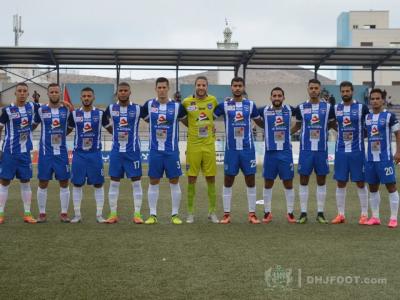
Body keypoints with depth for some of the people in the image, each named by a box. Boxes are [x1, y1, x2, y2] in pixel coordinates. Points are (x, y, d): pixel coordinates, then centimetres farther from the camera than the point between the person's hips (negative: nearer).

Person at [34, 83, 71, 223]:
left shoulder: (67, 110, 2)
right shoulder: (41, 110, 0)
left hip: (62, 152, 1)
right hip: (45, 152, -1)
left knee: (64, 183, 3)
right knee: (43, 184, 3)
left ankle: (64, 213, 12)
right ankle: (42, 214, 13)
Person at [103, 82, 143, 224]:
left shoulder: (137, 109, -3)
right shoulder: (111, 108, 3)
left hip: (133, 151, -2)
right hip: (116, 151, 2)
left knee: (136, 182, 0)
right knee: (114, 182, 4)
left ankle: (137, 214, 6)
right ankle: (113, 214, 12)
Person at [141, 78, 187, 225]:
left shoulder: (177, 106, -3)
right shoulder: (149, 105, 1)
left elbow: (187, 119, 13)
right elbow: (143, 117, 16)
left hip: (172, 151, -1)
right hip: (155, 151, 1)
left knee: (174, 182, 2)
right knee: (153, 182, 5)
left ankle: (175, 215, 12)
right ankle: (152, 215, 12)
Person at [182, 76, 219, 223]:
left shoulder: (213, 100, 3)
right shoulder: (187, 102, -2)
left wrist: (211, 126, 11)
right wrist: (193, 127, 4)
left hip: (209, 146, 1)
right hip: (193, 146, -1)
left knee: (211, 179, 5)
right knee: (191, 179, 1)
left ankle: (212, 212, 16)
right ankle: (190, 213, 12)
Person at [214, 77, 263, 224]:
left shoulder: (250, 104, 5)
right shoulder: (224, 105, 1)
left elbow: (259, 121, 20)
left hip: (248, 148, 1)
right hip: (231, 149, -1)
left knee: (250, 180, 3)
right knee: (228, 181, 4)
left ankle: (252, 214, 11)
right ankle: (226, 214, 12)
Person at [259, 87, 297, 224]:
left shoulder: (289, 110, 1)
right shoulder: (264, 110, -2)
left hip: (286, 152, 0)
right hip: (270, 152, 0)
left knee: (288, 183, 4)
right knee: (268, 183, 6)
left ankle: (290, 213, 13)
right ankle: (267, 213, 16)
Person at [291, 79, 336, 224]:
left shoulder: (328, 107, 2)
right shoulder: (301, 107, 4)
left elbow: (333, 124, 13)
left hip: (322, 149, 0)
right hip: (306, 149, 0)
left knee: (321, 181, 6)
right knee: (303, 181, 2)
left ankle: (320, 213, 13)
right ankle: (303, 213, 10)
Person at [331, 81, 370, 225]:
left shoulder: (361, 107, -4)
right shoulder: (335, 108, 5)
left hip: (357, 151, -3)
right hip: (340, 150, 3)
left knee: (360, 182, 3)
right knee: (340, 183, 5)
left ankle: (364, 214, 11)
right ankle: (340, 214, 13)